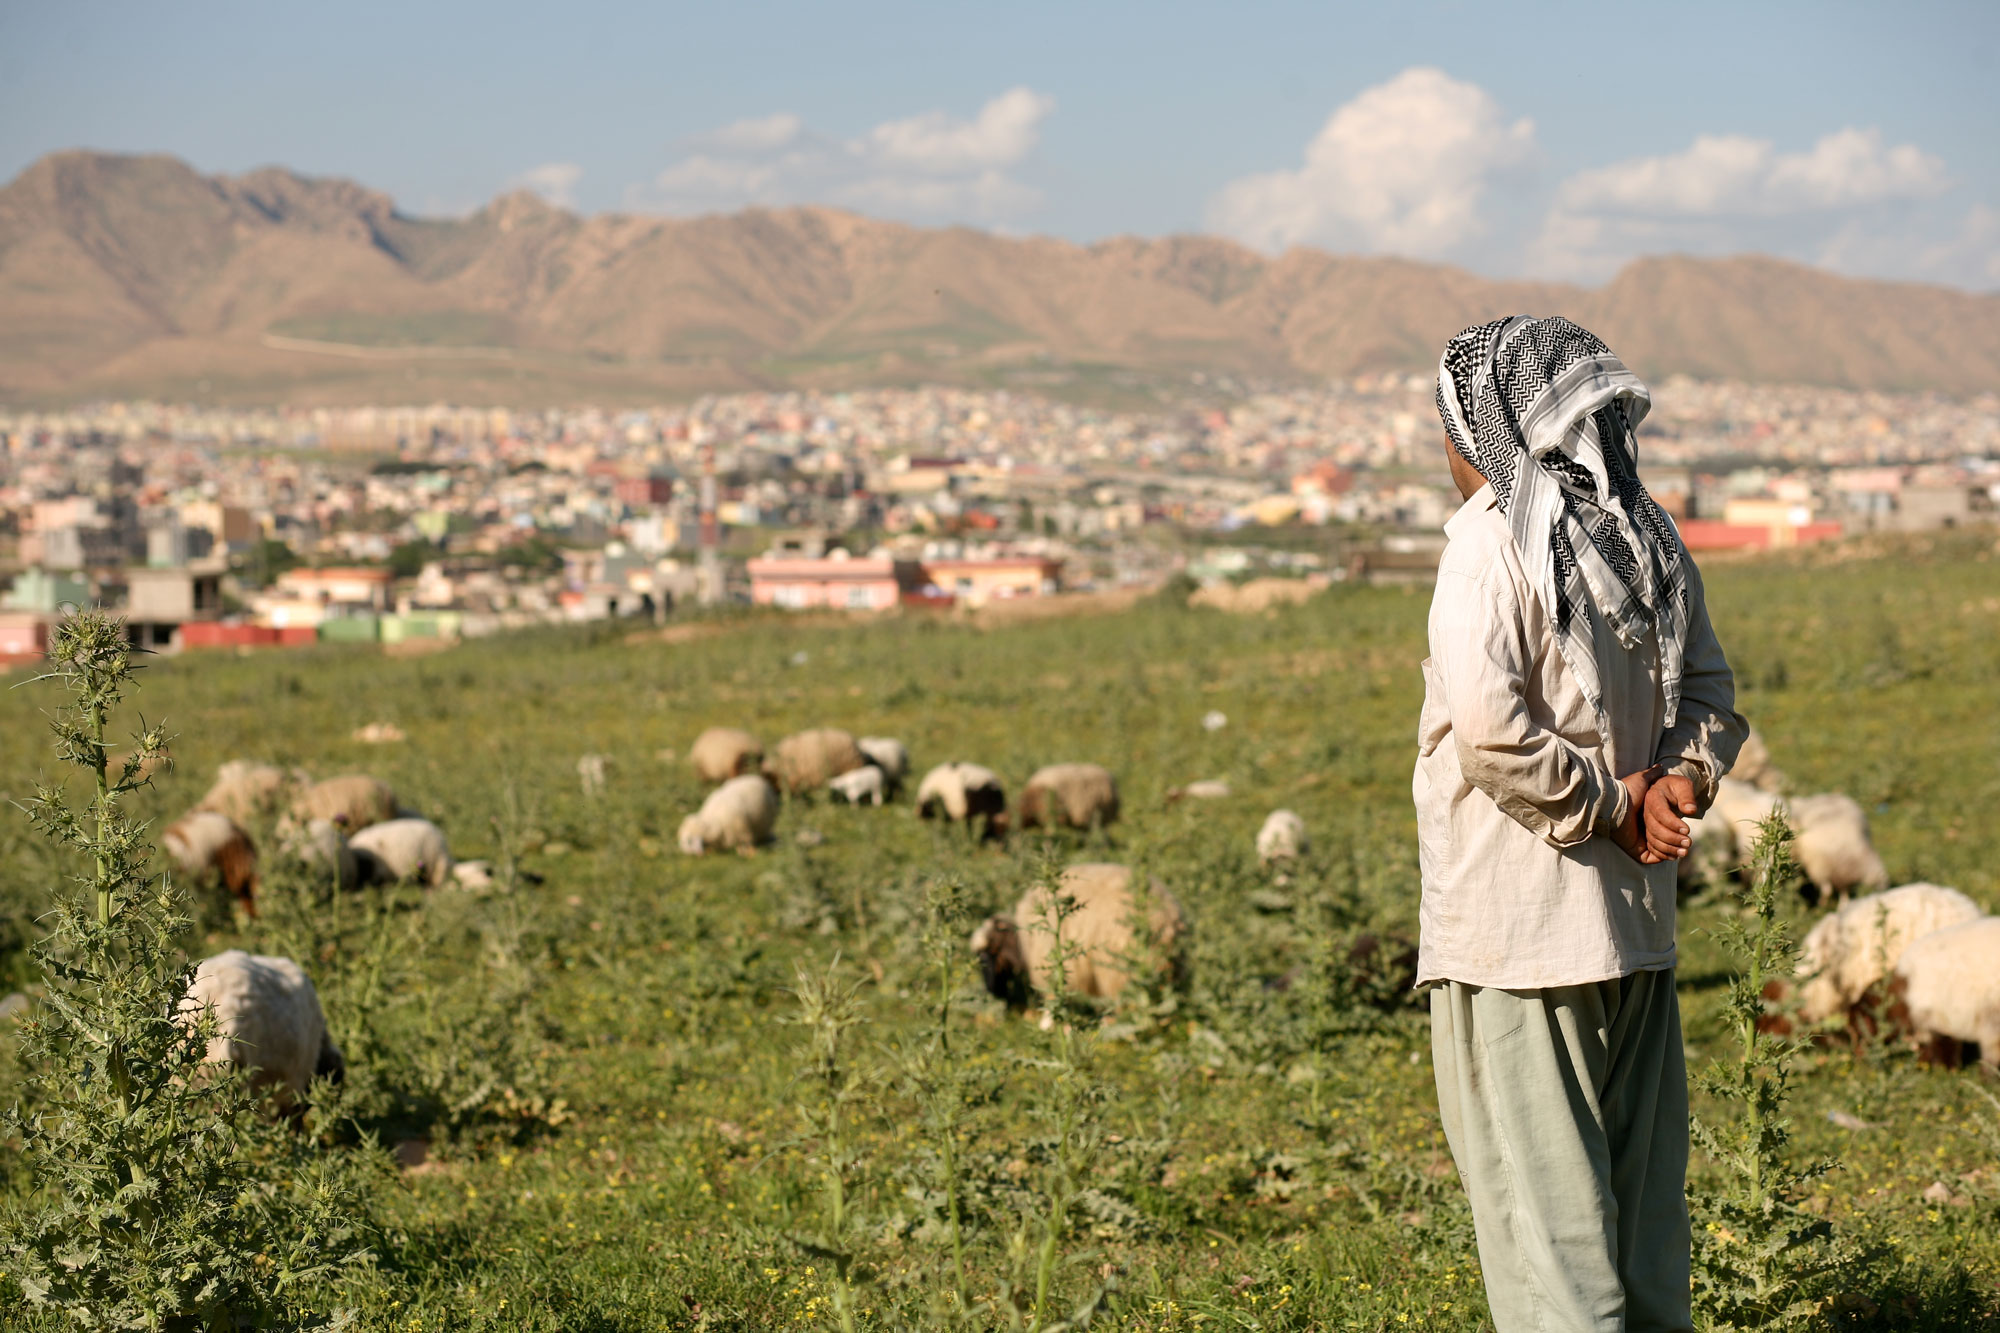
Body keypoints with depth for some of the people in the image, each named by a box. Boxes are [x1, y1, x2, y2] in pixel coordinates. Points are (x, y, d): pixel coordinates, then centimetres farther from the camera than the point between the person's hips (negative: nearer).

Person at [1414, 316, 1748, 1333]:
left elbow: (1491, 730, -22)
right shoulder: (1649, 538, 10)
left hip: (1517, 931, -7)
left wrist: (1607, 808, -11)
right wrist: (1675, 786, -2)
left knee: (1535, 1186, -2)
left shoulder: (1493, 538, -13)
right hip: (1636, 921, 7)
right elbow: (1712, 701, 14)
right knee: (1640, 1183, 16)